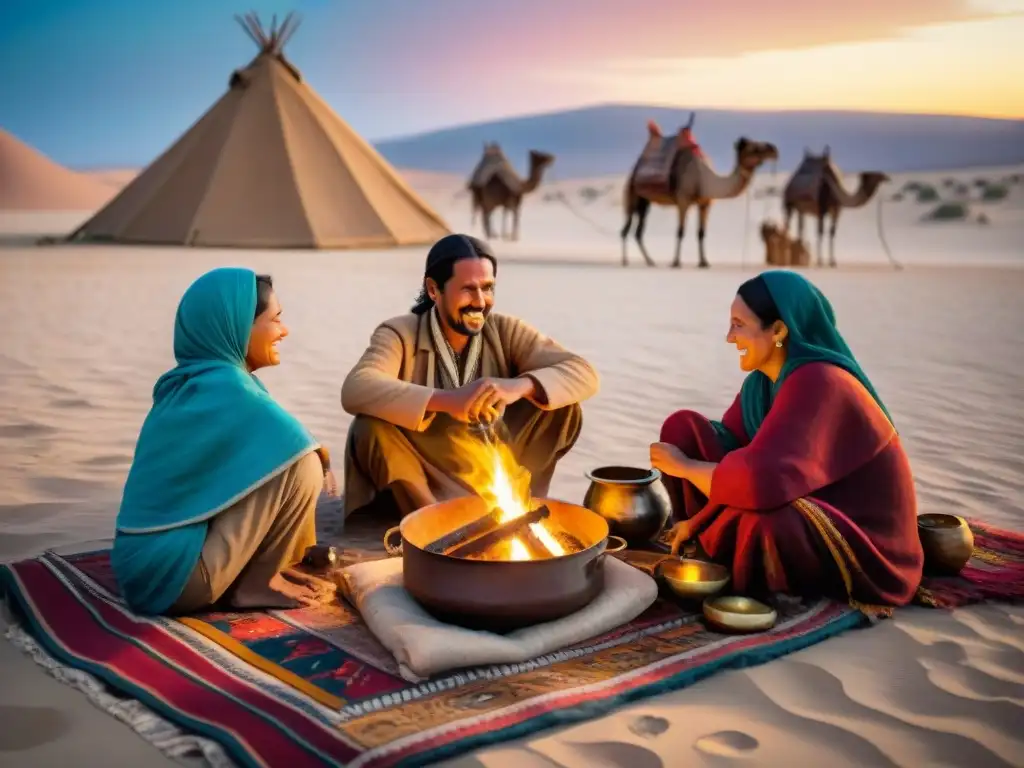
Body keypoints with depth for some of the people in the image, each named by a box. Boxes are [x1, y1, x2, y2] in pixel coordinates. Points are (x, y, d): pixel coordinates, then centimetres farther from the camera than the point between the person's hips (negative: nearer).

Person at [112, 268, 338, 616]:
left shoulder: (188, 382, 10)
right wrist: (319, 459, 8)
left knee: (275, 461, 17)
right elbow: (299, 446, -14)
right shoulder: (226, 387, -17)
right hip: (171, 572, -9)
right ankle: (256, 580, -1)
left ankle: (251, 571, 10)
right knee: (300, 465, -15)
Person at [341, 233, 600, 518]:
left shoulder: (506, 331, -6)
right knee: (370, 427, -30)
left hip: (491, 481, 3)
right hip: (418, 488, -2)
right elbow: (354, 391, -33)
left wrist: (520, 386, -35)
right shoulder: (399, 334, -14)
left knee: (563, 402, -13)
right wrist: (445, 400, -44)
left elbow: (584, 375, -15)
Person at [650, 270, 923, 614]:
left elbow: (759, 482, -38)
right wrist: (694, 519, -8)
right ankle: (715, 555, 1)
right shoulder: (764, 379, -2)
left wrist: (685, 466, -21)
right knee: (683, 426, -3)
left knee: (760, 521, -41)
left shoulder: (818, 384, -28)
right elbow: (728, 445, 3)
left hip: (864, 549, -8)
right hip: (799, 511, 8)